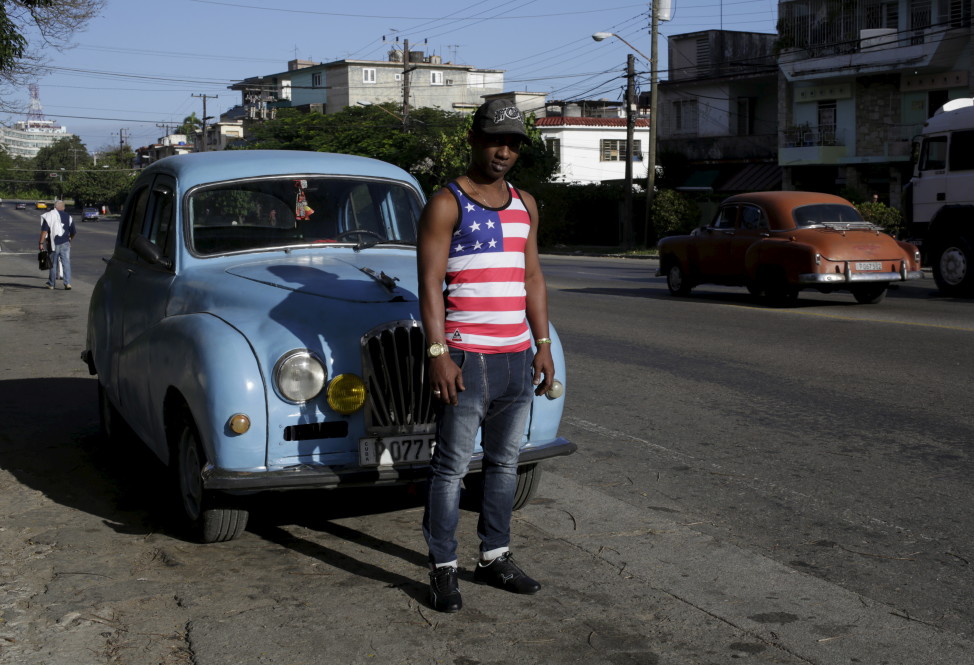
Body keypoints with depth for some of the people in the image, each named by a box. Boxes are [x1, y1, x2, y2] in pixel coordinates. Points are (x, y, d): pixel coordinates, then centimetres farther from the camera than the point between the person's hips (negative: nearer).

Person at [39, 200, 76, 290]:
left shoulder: (49, 215, -5)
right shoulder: (68, 217, 5)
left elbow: (44, 230, -12)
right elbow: (73, 232, 11)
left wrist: (41, 243, -10)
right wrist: (70, 240, 29)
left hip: (54, 243, -1)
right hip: (65, 243, 2)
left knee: (53, 264, 9)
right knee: (66, 263, 0)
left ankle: (51, 284, 18)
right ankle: (67, 283, -11)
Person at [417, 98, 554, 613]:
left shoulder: (525, 204, 14)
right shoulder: (446, 204, -5)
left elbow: (532, 278, 16)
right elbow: (430, 282, -11)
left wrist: (543, 345, 10)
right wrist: (438, 352, -18)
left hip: (518, 358, 7)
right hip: (466, 358, -6)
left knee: (505, 462, 13)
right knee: (451, 466, -2)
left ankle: (495, 557, 25)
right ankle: (443, 568, 7)